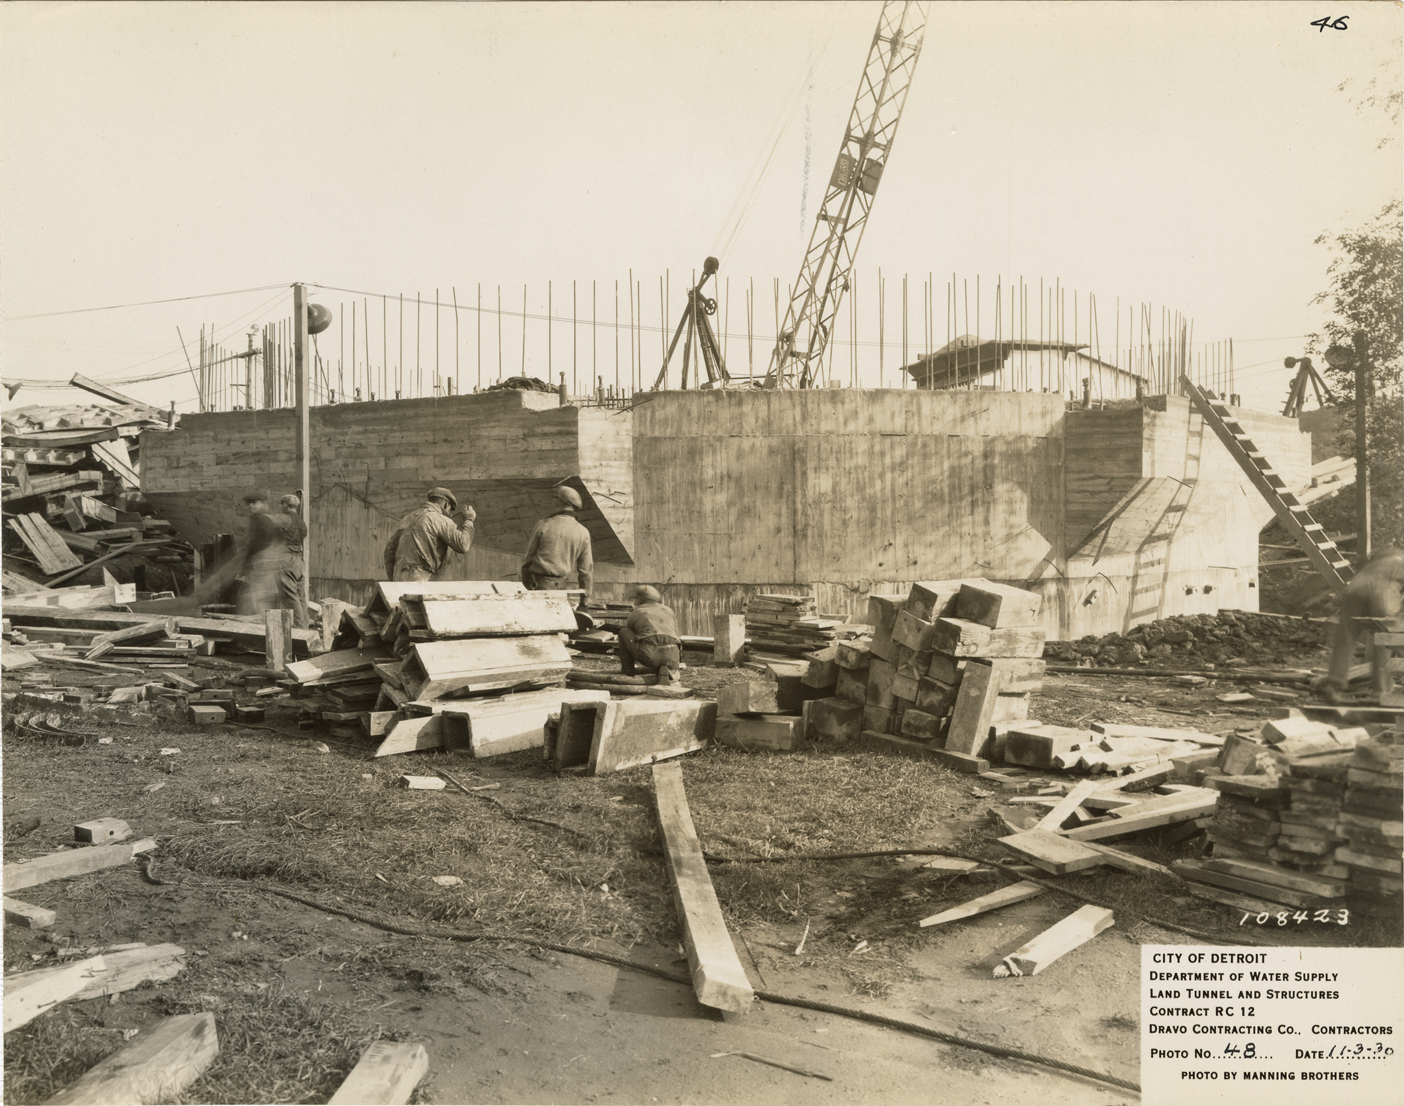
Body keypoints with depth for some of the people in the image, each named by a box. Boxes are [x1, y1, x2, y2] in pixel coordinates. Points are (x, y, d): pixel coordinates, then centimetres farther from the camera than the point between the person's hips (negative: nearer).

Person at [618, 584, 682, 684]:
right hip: (671, 656, 2)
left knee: (623, 631, 20)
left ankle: (628, 671, 18)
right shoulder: (669, 611, 30)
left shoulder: (634, 614, 23)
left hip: (648, 653, -2)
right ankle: (668, 672, -2)